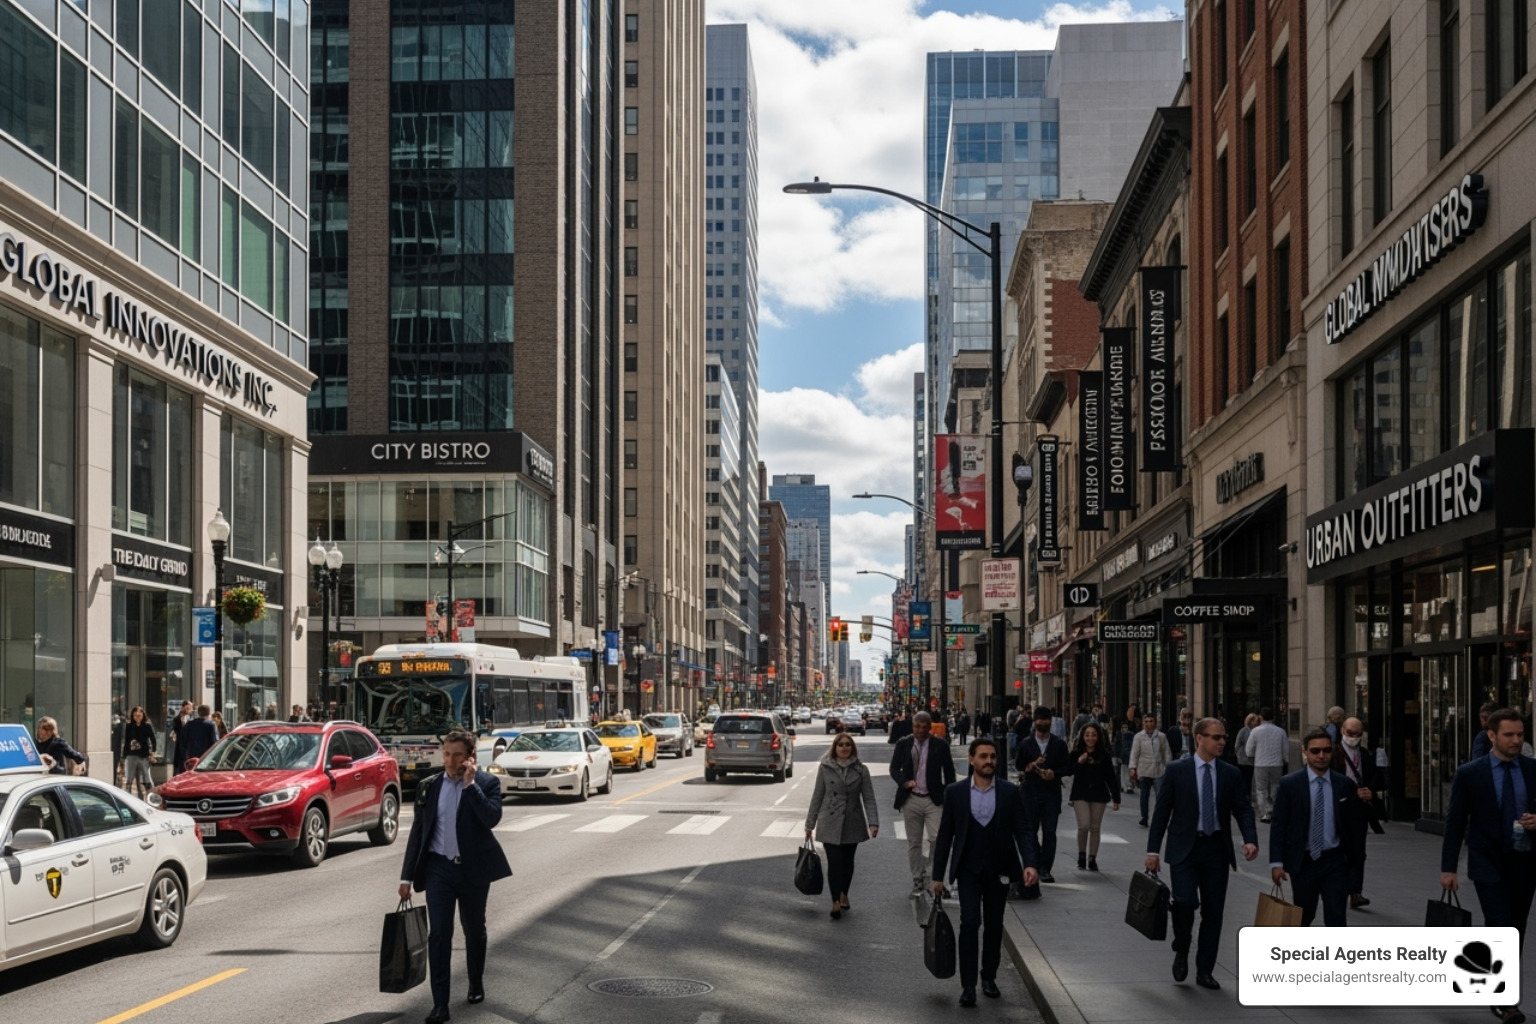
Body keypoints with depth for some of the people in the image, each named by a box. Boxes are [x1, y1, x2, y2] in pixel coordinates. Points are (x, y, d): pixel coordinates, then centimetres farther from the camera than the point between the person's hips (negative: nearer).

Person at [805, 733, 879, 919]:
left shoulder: (861, 770, -1)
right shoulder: (825, 768, -2)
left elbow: (869, 798, -3)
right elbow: (817, 797, 3)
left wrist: (873, 822, -15)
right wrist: (810, 824, 5)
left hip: (852, 824, 2)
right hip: (830, 824, -2)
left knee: (847, 862, 13)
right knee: (834, 862, -8)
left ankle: (844, 894, 34)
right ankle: (836, 902, -3)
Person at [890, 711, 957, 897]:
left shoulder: (940, 746, -2)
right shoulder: (903, 744, 3)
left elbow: (949, 773, 4)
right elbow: (894, 768, 6)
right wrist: (904, 782, -14)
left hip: (934, 800, -2)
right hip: (910, 800, 2)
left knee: (937, 839, -13)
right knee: (914, 843, 8)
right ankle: (918, 880, 17)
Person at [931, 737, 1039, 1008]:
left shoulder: (1010, 792, -3)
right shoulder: (955, 792, -3)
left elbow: (1023, 830, -4)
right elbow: (945, 835, 2)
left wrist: (1029, 863, -20)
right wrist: (938, 875, 2)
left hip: (999, 870, 1)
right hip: (969, 869, -1)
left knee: (994, 925, 10)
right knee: (970, 922, -13)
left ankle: (989, 977, 28)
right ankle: (968, 985, -9)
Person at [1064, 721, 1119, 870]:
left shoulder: (1104, 755, 2)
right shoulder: (1076, 753, 0)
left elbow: (1111, 778, 4)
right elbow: (1066, 771, -4)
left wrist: (1116, 798, 3)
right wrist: (1078, 762, -19)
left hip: (1099, 795, 1)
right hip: (1081, 795, -1)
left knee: (1095, 828, 4)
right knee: (1084, 826, -12)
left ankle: (1092, 859, 14)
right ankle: (1081, 855, 10)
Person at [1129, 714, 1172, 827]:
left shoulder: (1161, 737, 4)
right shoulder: (1139, 737, 1)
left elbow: (1167, 753, 7)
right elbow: (1134, 753, -2)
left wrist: (1168, 767, 3)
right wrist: (1133, 768, -10)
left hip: (1159, 771, 0)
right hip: (1144, 771, 0)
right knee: (1144, 795, 9)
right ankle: (1144, 818, 18)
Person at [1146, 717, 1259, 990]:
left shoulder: (1231, 774, 6)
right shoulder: (1176, 770, -1)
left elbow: (1243, 809, 3)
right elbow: (1162, 811, 1)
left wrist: (1250, 839, -16)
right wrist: (1153, 850, -3)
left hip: (1216, 848, 3)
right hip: (1184, 847, -3)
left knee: (1213, 910, 4)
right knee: (1185, 901, -17)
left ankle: (1204, 970, 15)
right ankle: (1181, 950, 11)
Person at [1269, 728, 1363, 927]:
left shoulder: (1344, 785, 2)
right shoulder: (1289, 784, -4)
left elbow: (1351, 824, 5)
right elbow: (1278, 826, -3)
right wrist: (1276, 862, -9)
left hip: (1335, 861, 1)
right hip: (1303, 862, -1)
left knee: (1336, 919, -4)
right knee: (1302, 918, 14)